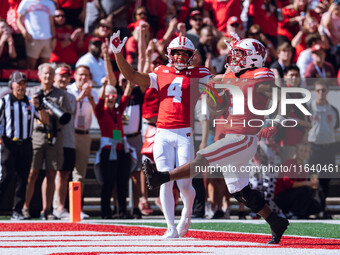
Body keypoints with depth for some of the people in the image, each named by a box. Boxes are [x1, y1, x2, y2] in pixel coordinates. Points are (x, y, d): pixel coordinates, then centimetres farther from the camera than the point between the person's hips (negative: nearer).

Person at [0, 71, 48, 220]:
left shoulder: (30, 102, 12)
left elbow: (46, 120, 7)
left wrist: (38, 107, -9)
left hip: (25, 145, 4)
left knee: (22, 179, 1)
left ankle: (17, 211, 5)